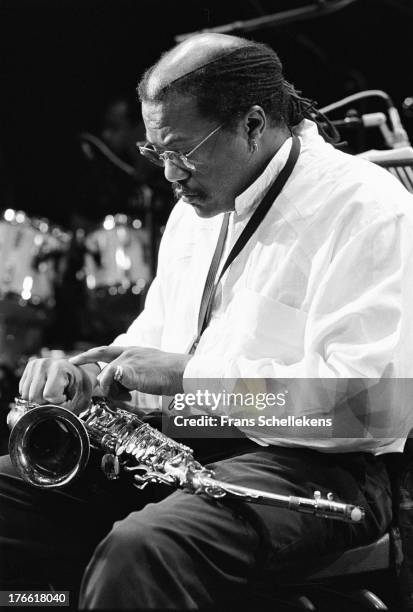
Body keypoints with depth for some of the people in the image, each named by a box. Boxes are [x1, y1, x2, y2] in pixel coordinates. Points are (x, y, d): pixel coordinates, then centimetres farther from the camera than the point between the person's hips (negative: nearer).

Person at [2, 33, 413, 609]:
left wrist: (189, 373, -19)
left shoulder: (365, 206, -10)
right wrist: (87, 373, 2)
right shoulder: (194, 210, 18)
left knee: (138, 552, -36)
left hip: (311, 466, -8)